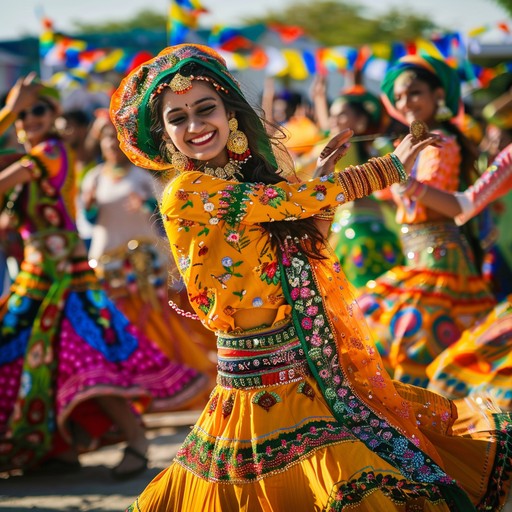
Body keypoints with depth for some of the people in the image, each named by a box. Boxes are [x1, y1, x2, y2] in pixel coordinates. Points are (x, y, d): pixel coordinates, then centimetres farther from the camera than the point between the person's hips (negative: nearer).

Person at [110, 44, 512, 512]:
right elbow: (296, 201, -13)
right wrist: (392, 167, -3)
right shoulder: (185, 193, -13)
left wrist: (320, 179, 8)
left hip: (320, 374, 8)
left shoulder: (255, 174, 10)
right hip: (265, 386, -7)